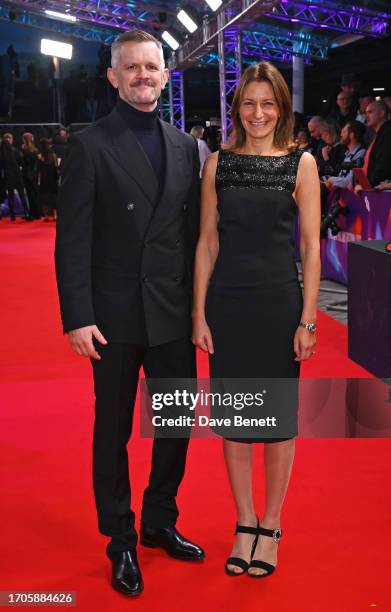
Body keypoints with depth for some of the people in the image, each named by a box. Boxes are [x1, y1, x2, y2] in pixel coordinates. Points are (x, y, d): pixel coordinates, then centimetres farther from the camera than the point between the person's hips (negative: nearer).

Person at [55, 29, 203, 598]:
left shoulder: (185, 146, 8)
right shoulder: (90, 146, -5)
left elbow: (194, 231, 8)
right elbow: (72, 240, -9)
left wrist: (200, 303, 4)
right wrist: (77, 317, -15)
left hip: (174, 315, 4)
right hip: (116, 316, -4)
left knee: (177, 424, 14)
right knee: (113, 431, 10)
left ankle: (160, 522, 36)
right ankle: (121, 540, 27)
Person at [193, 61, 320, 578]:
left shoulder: (301, 163, 0)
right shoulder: (218, 164, 5)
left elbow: (311, 245, -2)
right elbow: (207, 242, 5)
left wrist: (308, 319, -6)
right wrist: (199, 314, 0)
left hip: (279, 303, -2)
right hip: (227, 303, 2)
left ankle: (270, 527, 24)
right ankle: (244, 524, 25)